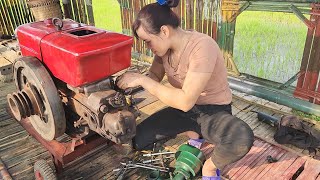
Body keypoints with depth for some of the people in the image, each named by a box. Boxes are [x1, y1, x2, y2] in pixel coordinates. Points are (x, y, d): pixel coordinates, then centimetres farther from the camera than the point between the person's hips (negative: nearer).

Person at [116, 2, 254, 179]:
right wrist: (135, 80, -13)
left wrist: (142, 80, -30)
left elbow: (185, 101, -32)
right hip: (184, 109, 7)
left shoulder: (202, 46, -29)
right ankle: (194, 133, 14)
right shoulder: (165, 46, -6)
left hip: (214, 113, -6)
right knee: (138, 140, -5)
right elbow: (154, 76, 9)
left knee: (242, 138, -39)